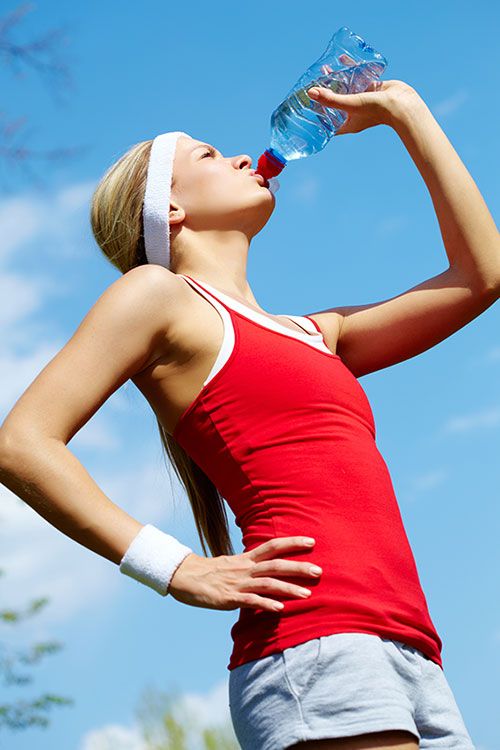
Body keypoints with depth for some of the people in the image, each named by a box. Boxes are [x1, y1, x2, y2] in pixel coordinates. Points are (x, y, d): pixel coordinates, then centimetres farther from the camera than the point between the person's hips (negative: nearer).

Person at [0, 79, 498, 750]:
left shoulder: (316, 335, 27)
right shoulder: (158, 293, 7)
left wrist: (406, 113, 31)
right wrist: (180, 570, -9)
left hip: (412, 657, 7)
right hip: (313, 640, -7)